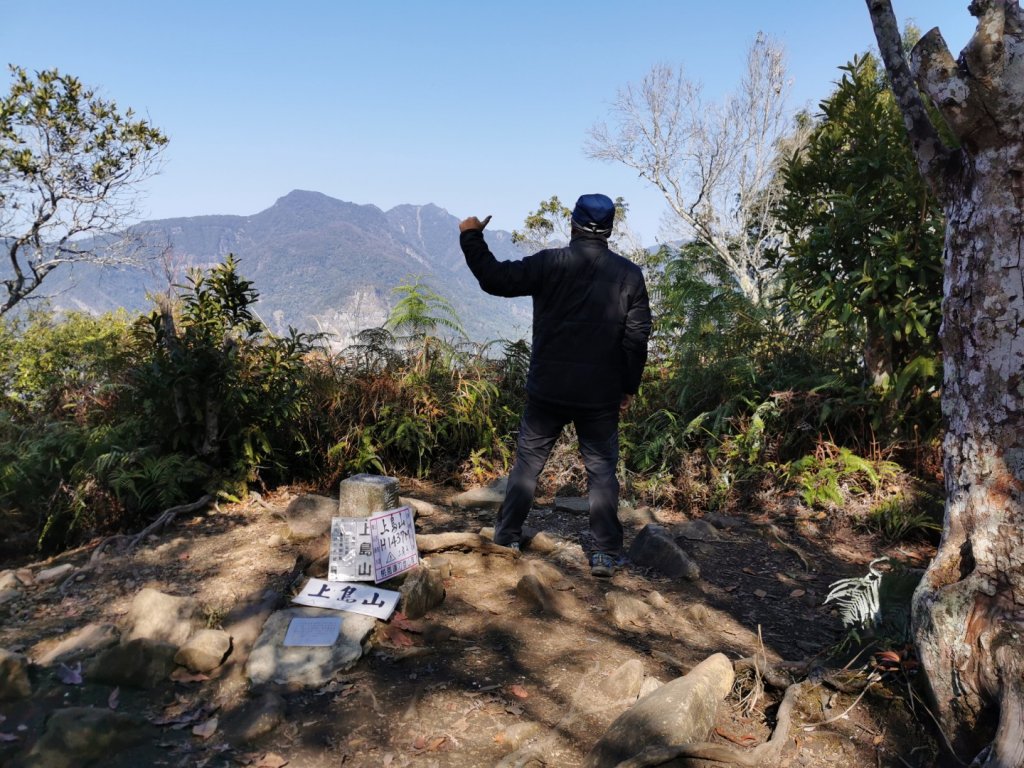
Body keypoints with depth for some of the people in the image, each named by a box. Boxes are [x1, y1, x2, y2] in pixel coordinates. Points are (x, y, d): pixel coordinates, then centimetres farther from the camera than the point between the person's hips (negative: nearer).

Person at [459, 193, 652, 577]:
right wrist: (629, 387, 7)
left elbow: (497, 279, -6)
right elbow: (637, 337, -1)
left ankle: (506, 536, 24)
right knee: (601, 468, 9)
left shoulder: (550, 263, -6)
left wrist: (471, 238, 7)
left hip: (548, 388, 0)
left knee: (528, 460, 15)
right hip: (601, 395, 1)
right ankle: (606, 554, 8)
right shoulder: (629, 274, 0)